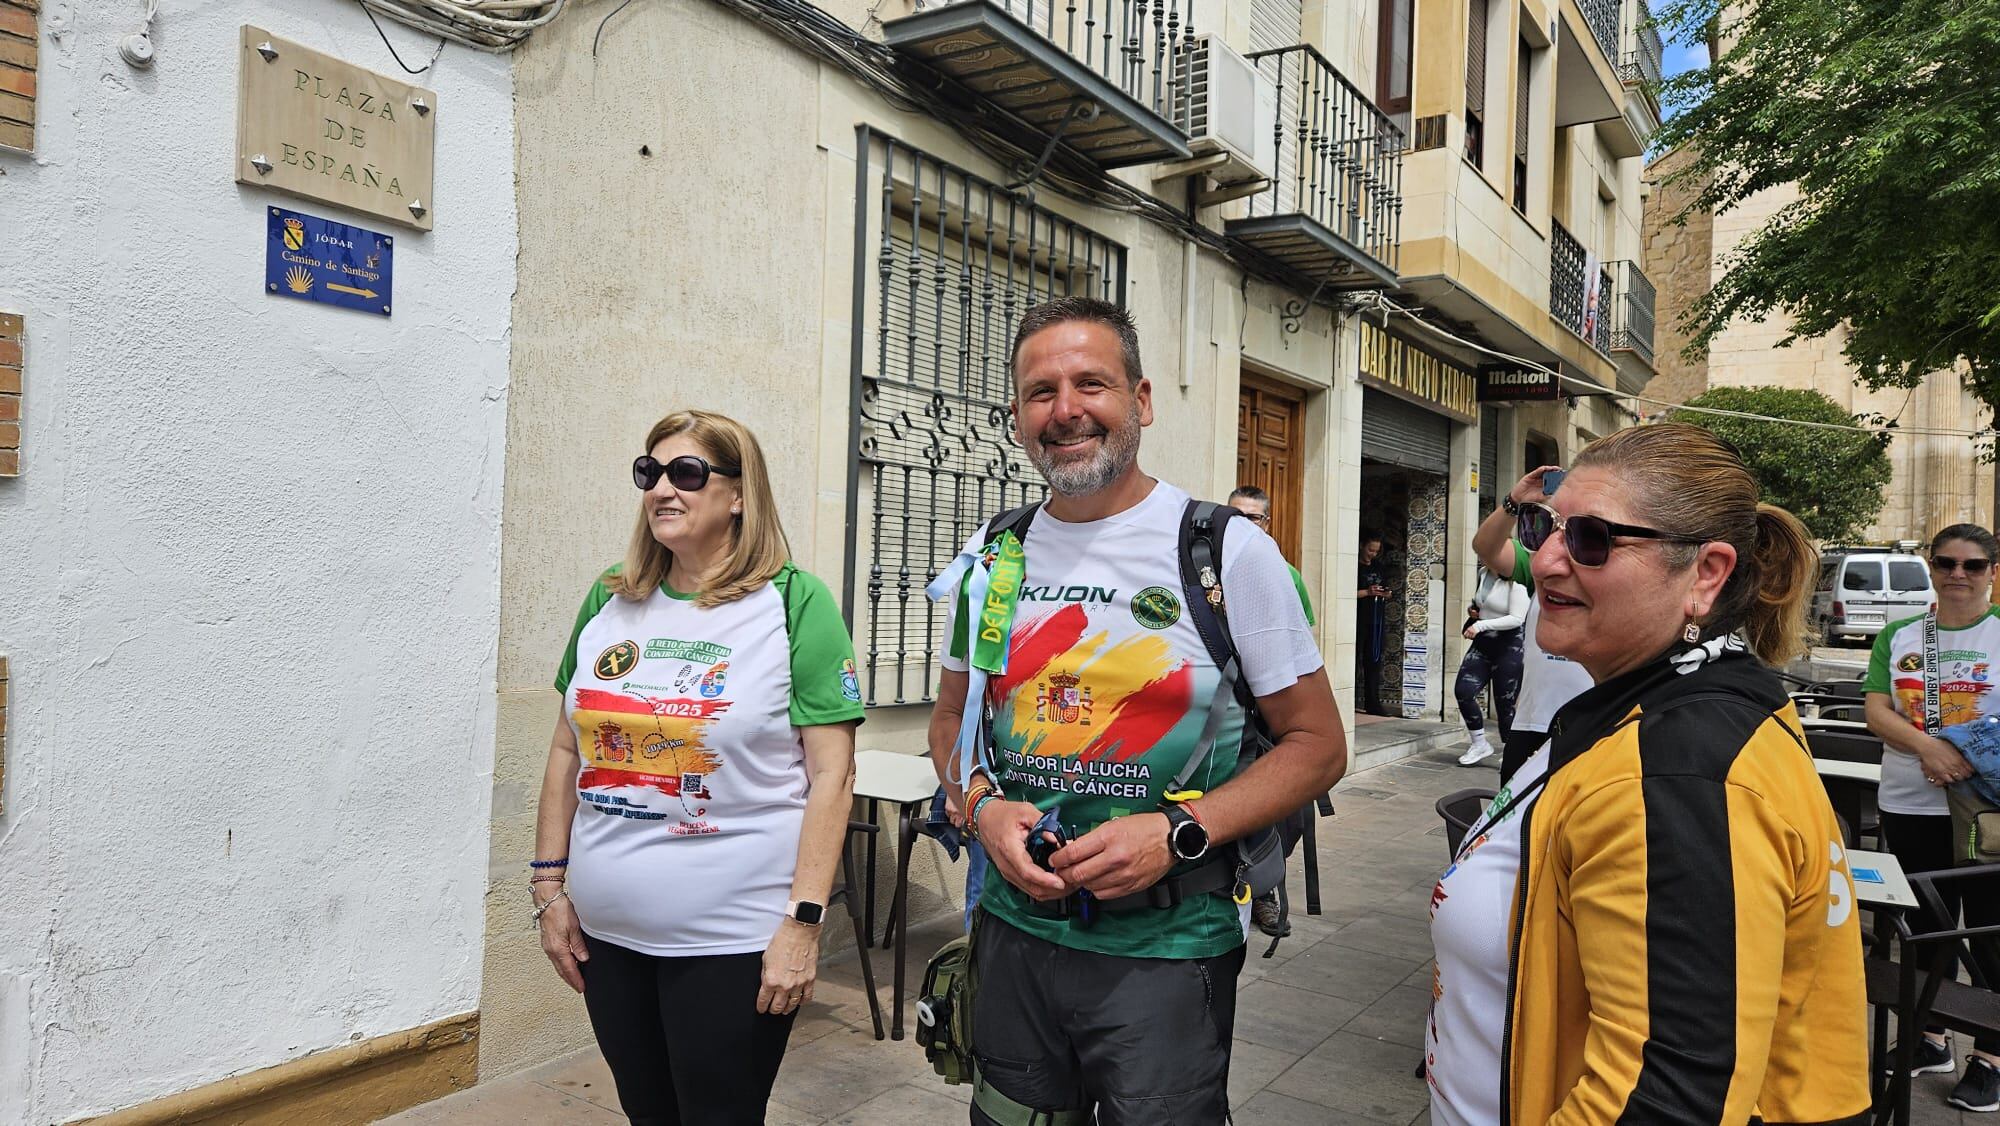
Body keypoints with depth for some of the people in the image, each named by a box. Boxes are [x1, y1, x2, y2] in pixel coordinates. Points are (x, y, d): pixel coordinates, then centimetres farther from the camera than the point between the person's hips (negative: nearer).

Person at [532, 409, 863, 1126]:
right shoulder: (609, 602, 6)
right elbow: (567, 750, 12)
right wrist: (550, 887, 9)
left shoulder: (794, 604, -9)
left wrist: (803, 922, -15)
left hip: (733, 941, -5)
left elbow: (831, 776, -12)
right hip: (606, 931, 5)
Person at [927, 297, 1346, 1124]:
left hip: (1166, 951, -4)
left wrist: (1177, 835, -19)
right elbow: (952, 717, 14)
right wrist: (983, 807, -7)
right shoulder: (990, 556, 2)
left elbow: (1316, 744, -6)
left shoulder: (1229, 550, -10)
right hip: (1016, 933, 4)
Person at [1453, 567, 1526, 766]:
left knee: (1505, 701, 0)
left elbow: (1517, 618, -20)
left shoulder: (1516, 581, -14)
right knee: (1463, 690, -8)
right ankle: (1480, 744, 9)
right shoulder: (1483, 573, 9)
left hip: (1509, 646, -7)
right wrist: (1473, 609, 7)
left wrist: (1481, 625, -22)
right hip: (1483, 642, 7)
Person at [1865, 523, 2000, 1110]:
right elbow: (1876, 711, -2)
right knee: (1924, 924, 15)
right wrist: (1928, 747, -19)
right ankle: (1931, 1038, 30)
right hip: (1909, 805, 4)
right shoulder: (1898, 636, 6)